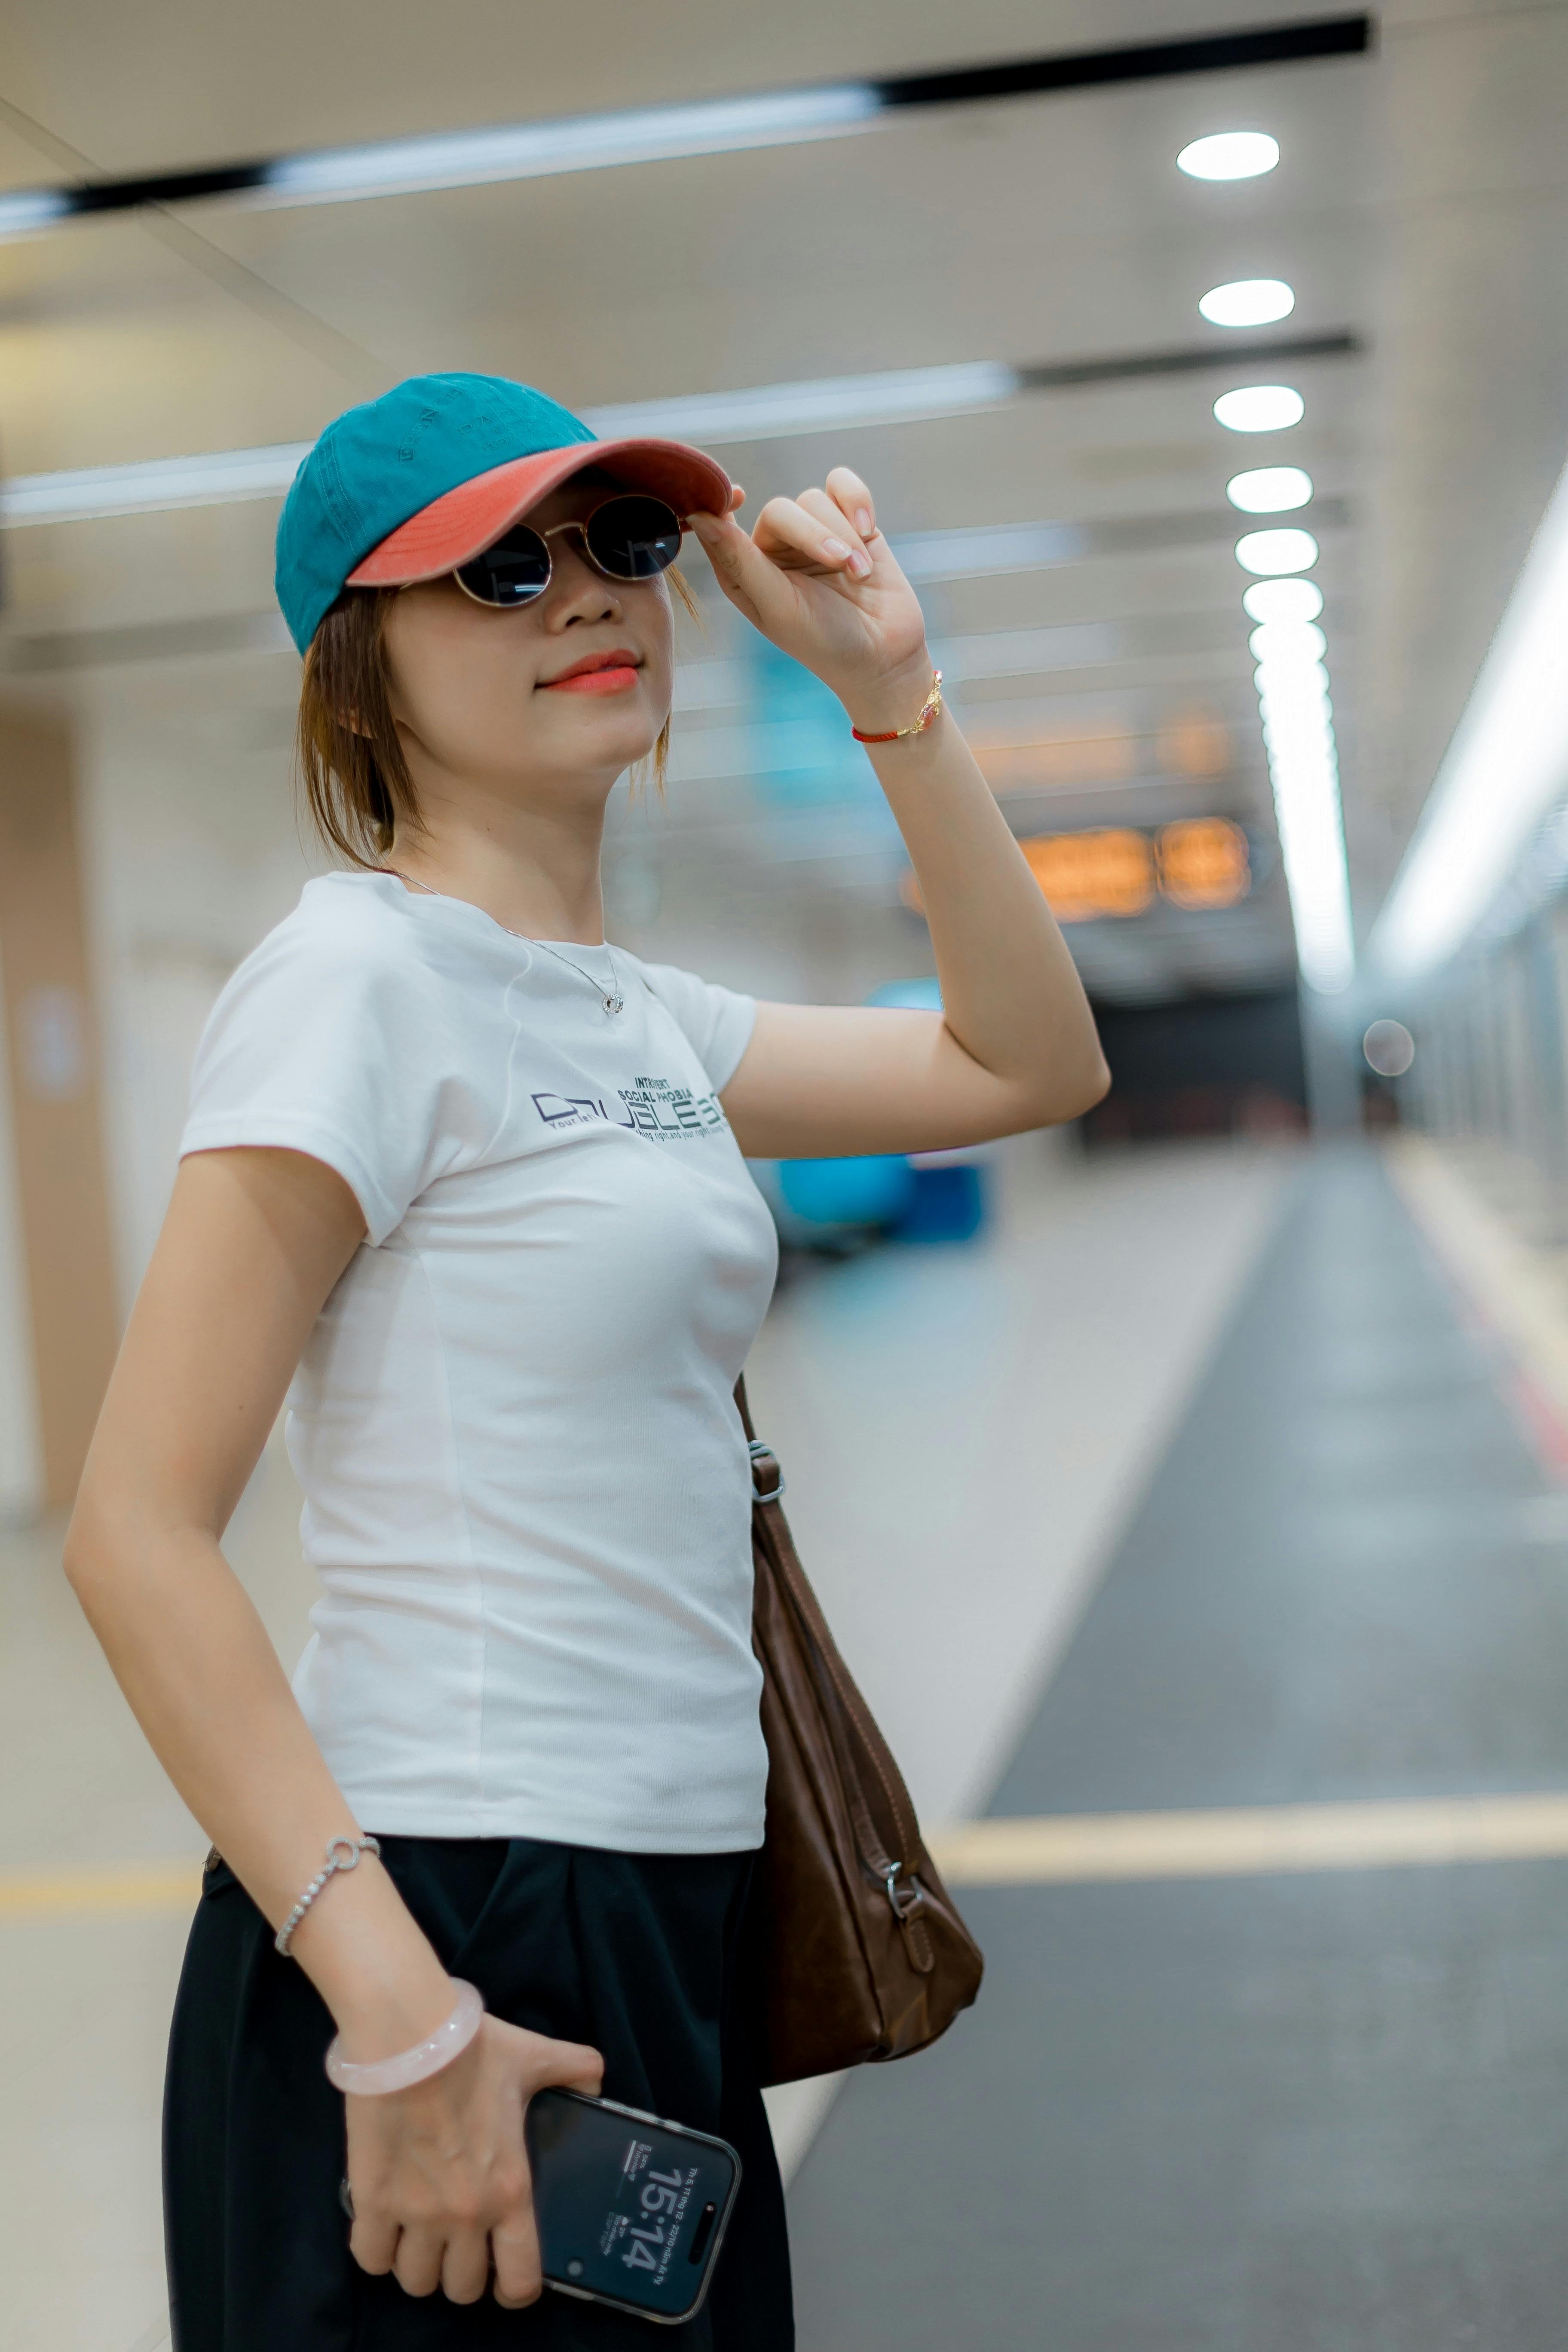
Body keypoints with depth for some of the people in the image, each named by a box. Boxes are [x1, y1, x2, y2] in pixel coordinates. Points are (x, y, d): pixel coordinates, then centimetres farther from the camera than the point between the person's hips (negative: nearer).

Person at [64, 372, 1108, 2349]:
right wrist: (400, 2012, -23)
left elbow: (1029, 1064, 19)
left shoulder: (633, 1012, 10)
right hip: (450, 1920, -8)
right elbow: (137, 1535, -18)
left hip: (663, 1921, 8)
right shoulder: (357, 972, -13)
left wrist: (892, 695, 9)